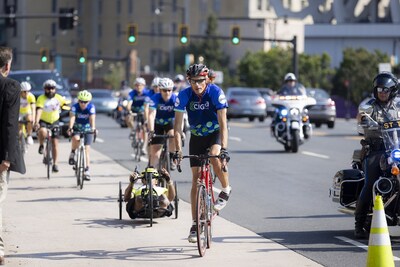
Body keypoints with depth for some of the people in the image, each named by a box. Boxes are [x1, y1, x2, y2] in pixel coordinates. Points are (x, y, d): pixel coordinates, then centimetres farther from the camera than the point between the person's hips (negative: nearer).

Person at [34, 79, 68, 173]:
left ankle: (55, 164, 5)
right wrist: (36, 122, -44)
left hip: (54, 122, 3)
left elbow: (66, 105, 12)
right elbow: (39, 110, -32)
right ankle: (41, 146, -5)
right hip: (43, 121, -3)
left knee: (55, 143, -2)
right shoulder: (41, 99, -19)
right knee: (43, 132, -37)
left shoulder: (59, 98, -6)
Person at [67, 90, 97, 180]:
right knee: (76, 139, -33)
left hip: (87, 129, 1)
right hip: (76, 128, 0)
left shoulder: (91, 107, -19)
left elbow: (92, 118, -33)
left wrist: (93, 128, -51)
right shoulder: (75, 107, -20)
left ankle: (87, 170, -5)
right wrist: (70, 128, -52)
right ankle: (72, 154, -6)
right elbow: (72, 118, -33)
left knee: (87, 148, -9)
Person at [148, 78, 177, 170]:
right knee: (155, 153, -6)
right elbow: (151, 115, -34)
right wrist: (151, 131, -47)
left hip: (170, 123, 0)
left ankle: (171, 159, -8)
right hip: (157, 124, 0)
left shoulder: (176, 99, -23)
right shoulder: (155, 98, -25)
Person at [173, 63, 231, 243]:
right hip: (197, 137, 2)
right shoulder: (184, 95, -18)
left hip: (216, 134, -2)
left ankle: (226, 190, -8)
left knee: (215, 157, -35)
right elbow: (178, 125, -17)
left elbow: (223, 123, -28)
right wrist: (177, 150, -28)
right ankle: (195, 224, 3)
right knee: (196, 179, -3)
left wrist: (224, 148, -38)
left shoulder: (216, 92, -23)